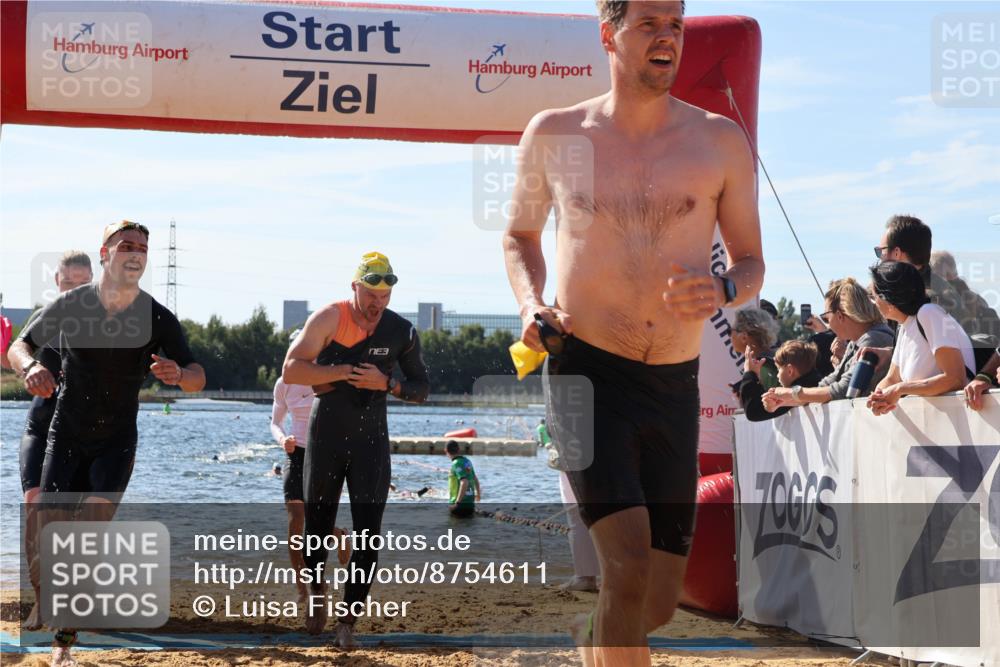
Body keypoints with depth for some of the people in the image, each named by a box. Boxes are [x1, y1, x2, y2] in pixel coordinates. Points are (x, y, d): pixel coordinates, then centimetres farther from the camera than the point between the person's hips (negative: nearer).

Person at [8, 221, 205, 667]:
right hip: (67, 433, 1)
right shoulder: (70, 305, -10)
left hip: (117, 441, -1)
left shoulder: (158, 320, -11)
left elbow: (198, 378, -10)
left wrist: (179, 374, -36)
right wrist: (30, 368, -29)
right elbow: (18, 347, -3)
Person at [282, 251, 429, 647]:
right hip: (326, 436, -1)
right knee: (318, 526, 8)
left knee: (369, 533, -7)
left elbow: (422, 390, 5)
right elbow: (291, 371, -17)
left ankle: (348, 621, 0)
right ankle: (316, 590, 38)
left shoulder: (402, 332, -2)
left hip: (371, 439, 1)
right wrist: (346, 371, -21)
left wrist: (387, 384, -14)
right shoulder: (330, 318, -10)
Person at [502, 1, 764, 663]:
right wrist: (531, 305, -2)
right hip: (586, 374, -2)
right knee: (629, 566, -22)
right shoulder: (555, 135, 3)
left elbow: (752, 263, 10)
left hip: (676, 387, 2)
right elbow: (520, 237, 19)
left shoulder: (721, 142, 2)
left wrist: (721, 290, -14)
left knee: (659, 602, 9)